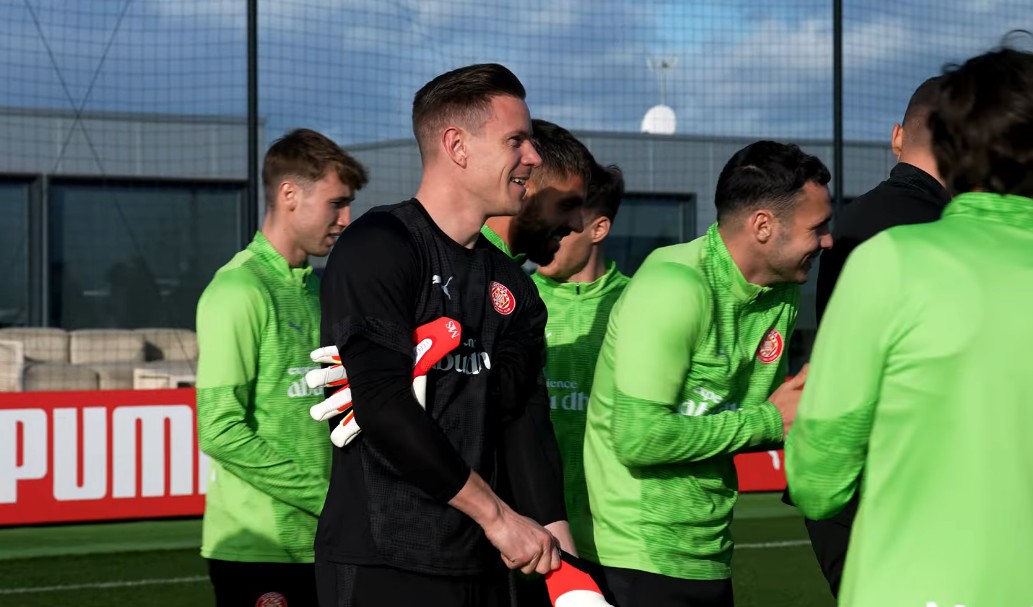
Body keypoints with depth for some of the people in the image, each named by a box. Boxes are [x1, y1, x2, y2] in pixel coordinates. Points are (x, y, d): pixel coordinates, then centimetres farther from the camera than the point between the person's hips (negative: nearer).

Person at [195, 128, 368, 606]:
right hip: (256, 546, -7)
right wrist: (328, 498, -15)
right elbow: (221, 431, -18)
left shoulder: (316, 289, 13)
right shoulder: (239, 290, -12)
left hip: (317, 543, 7)